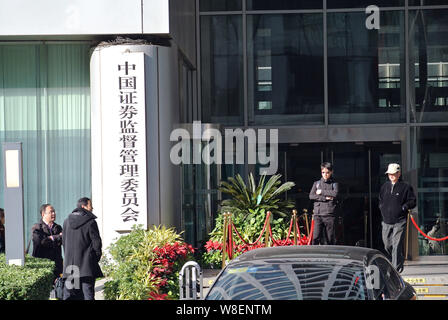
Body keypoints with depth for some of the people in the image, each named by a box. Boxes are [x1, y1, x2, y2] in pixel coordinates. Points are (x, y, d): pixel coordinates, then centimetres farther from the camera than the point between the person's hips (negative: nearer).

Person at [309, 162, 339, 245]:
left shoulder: (334, 184, 10)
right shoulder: (316, 183, 14)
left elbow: (335, 193, -10)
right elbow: (311, 196, 0)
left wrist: (322, 192, -4)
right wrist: (325, 198, -8)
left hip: (330, 214, 0)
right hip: (318, 214, 1)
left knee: (331, 239, 1)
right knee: (316, 237, -11)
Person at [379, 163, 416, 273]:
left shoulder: (405, 187, -2)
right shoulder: (385, 186, 14)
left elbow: (412, 201, -1)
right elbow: (380, 199, 26)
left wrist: (403, 207, -12)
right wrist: (382, 209, 11)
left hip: (399, 222, -5)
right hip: (386, 221, 5)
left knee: (397, 245, -12)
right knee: (387, 245, 10)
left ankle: (397, 267, -11)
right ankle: (390, 264, 29)